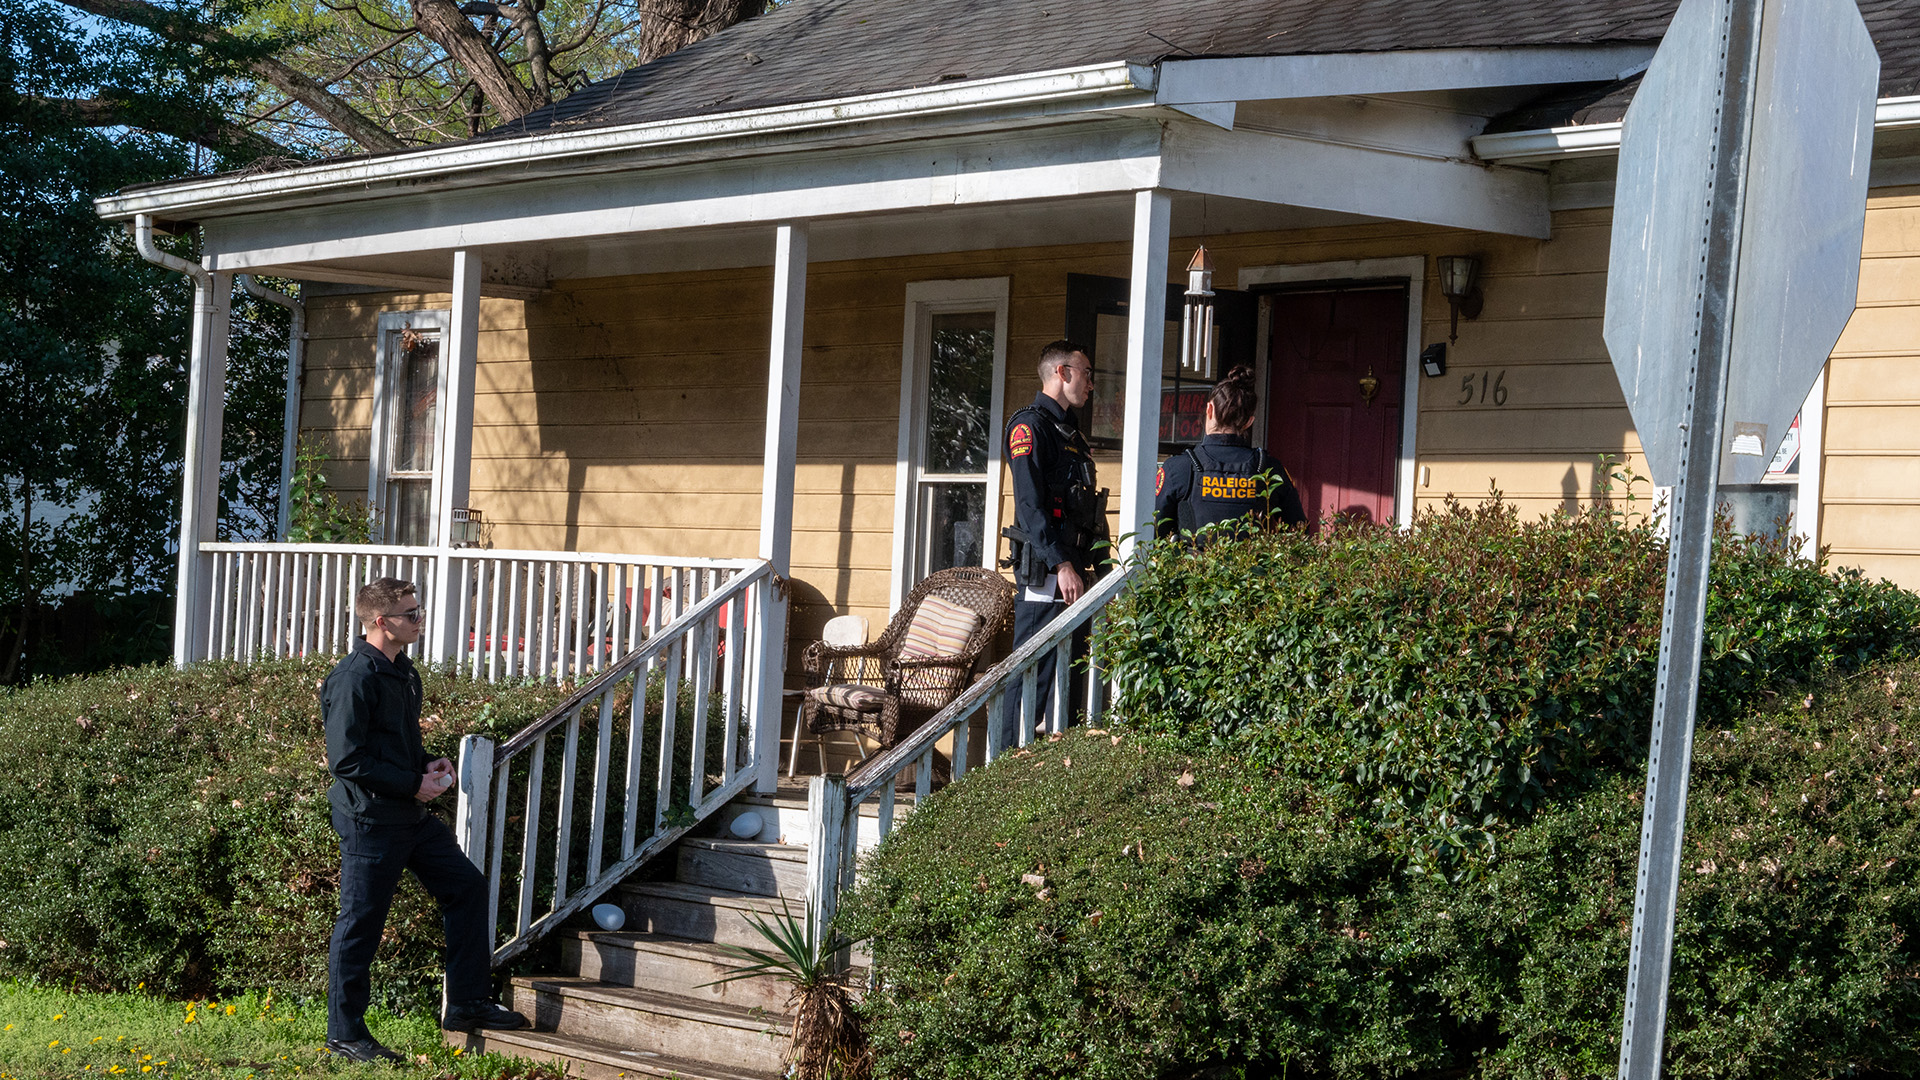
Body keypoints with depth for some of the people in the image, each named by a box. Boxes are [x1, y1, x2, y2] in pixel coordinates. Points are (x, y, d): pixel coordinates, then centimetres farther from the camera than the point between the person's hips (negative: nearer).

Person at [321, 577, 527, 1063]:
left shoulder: (402, 671, 12)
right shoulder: (354, 678, -18)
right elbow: (347, 760, -22)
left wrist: (429, 765, 7)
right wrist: (413, 784, -17)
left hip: (410, 815, 9)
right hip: (371, 818, -9)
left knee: (466, 884, 9)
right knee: (360, 923, 0)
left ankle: (467, 1004, 17)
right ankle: (344, 1032, 11)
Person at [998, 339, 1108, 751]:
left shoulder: (1070, 432, 23)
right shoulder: (1030, 425, -7)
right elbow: (1030, 504, -16)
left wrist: (1095, 563, 16)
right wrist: (1061, 565, -22)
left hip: (1073, 570, 10)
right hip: (1044, 573, -10)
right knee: (1032, 675, -9)